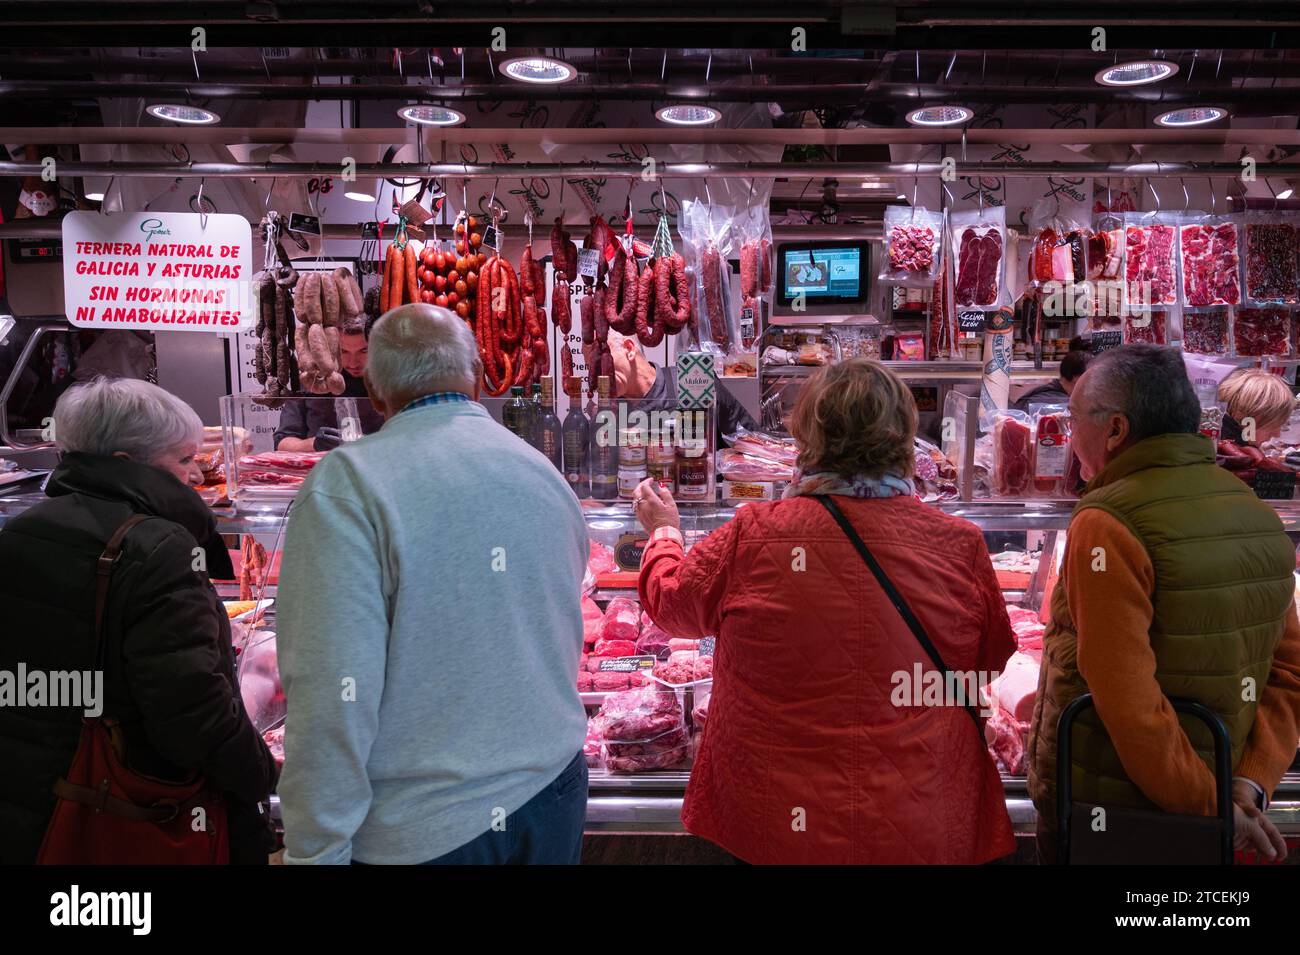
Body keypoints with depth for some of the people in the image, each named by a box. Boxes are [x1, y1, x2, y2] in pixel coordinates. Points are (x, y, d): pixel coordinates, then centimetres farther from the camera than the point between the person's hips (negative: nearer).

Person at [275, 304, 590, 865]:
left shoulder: (348, 484, -17)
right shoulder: (547, 476, 1)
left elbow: (332, 698, -22)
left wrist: (316, 851, -11)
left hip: (421, 832, -4)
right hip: (553, 798, 5)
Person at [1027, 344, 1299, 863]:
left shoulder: (1107, 524, -22)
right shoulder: (1257, 513, 3)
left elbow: (1129, 700, -26)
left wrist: (1207, 803, -15)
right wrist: (1251, 782, -4)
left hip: (1101, 807, -7)